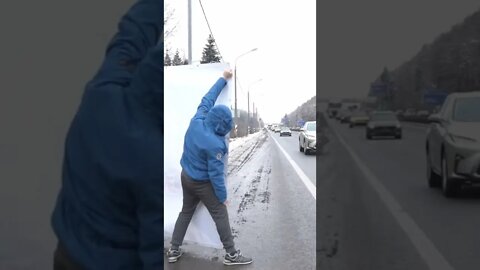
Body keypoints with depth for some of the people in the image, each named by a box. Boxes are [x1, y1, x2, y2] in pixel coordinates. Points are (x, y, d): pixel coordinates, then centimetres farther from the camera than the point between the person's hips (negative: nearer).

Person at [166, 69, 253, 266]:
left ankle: (174, 250, 24)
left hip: (186, 177, 8)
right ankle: (231, 254, 11)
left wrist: (223, 79, 9)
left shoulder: (197, 121, -14)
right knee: (220, 216, 5)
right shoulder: (214, 144, -32)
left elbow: (207, 99, 2)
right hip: (202, 183, -8)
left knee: (186, 212, 20)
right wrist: (222, 196, -12)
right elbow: (216, 174, -24)